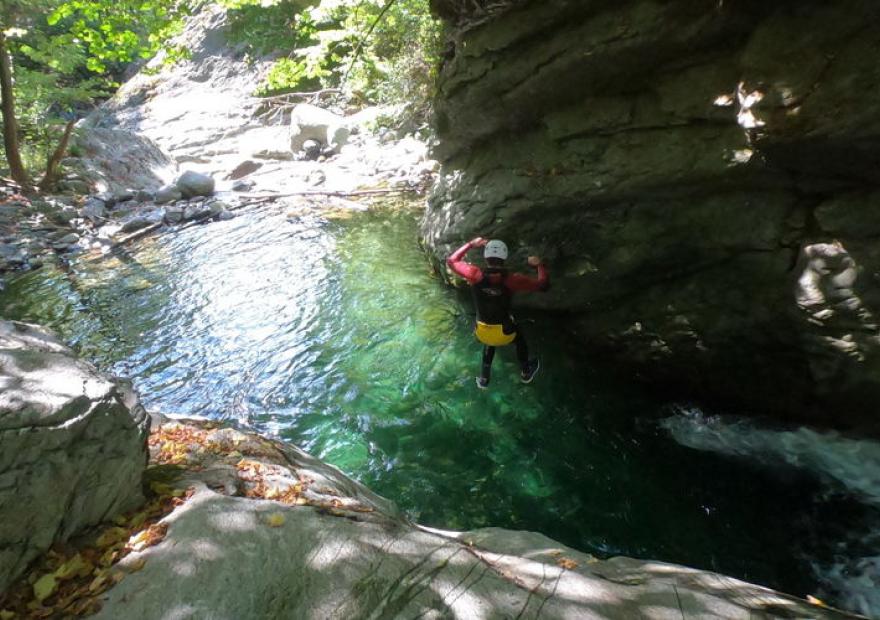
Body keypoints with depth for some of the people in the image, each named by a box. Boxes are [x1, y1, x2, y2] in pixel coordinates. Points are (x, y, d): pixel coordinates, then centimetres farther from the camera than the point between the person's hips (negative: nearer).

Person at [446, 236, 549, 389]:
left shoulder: (475, 275, -20)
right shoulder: (512, 280, -24)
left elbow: (451, 261, -3)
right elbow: (543, 284, -10)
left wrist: (471, 244, 2)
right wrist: (539, 265, 7)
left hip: (482, 333, 2)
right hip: (504, 333, -2)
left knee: (490, 341, 39)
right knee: (520, 337, 34)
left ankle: (484, 378, 48)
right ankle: (526, 373, 55)